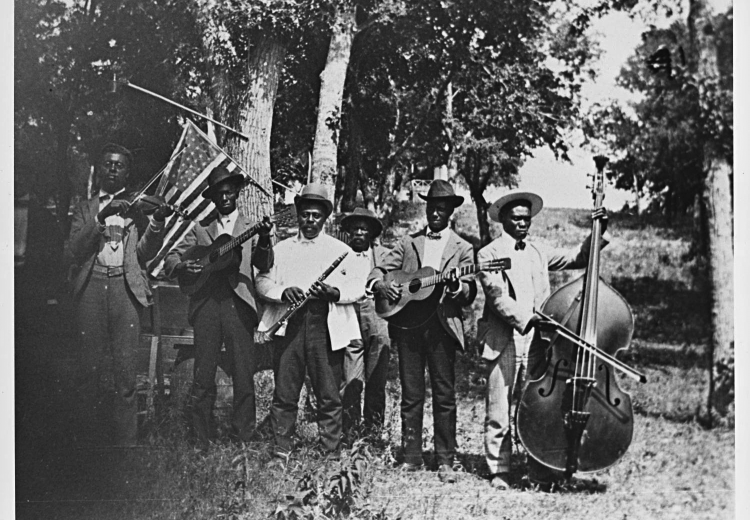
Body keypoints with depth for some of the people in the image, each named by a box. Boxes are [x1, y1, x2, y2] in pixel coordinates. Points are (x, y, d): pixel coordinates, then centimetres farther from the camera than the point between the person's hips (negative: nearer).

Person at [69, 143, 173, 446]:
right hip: (91, 286, 1)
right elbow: (77, 248, 1)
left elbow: (144, 253, 6)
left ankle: (127, 441, -1)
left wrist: (157, 222, -10)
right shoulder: (85, 209, 16)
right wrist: (101, 218, -11)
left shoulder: (136, 207, 16)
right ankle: (90, 436, 11)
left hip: (125, 287, -1)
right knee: (90, 367, 1)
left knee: (126, 370, -5)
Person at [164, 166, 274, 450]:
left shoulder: (250, 228, 13)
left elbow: (264, 265, -1)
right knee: (203, 375, 1)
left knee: (244, 375, -1)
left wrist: (264, 241, -22)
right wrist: (183, 267, -11)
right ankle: (200, 440, 7)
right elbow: (170, 259, 12)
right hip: (206, 305, 1)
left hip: (239, 305, -1)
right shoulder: (200, 229, 16)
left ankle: (244, 436, 8)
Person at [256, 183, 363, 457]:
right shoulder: (281, 248, 17)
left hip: (327, 325, -1)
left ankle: (332, 453, 5)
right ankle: (281, 450, 8)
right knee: (284, 391, 1)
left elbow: (358, 288, 6)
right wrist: (282, 292, -10)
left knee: (329, 394, -1)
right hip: (289, 324, 1)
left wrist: (334, 292, -13)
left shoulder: (341, 250, 13)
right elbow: (262, 281, 10)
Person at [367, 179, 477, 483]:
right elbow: (378, 272, 12)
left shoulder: (461, 248, 9)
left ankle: (445, 462, 5)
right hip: (407, 324, 2)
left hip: (442, 325, -2)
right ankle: (411, 458, 11)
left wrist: (456, 286, -20)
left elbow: (470, 295, 2)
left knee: (445, 395, -1)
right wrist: (381, 285, -10)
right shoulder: (408, 243, 14)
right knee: (411, 395, 4)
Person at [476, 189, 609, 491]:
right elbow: (497, 296, -11)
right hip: (503, 343, -4)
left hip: (536, 342, 4)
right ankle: (499, 471, 10)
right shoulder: (489, 254, 2)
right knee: (498, 414, -1)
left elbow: (577, 258, 18)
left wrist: (597, 234, 5)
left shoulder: (538, 252, 18)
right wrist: (525, 319, -23)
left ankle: (541, 474, 7)